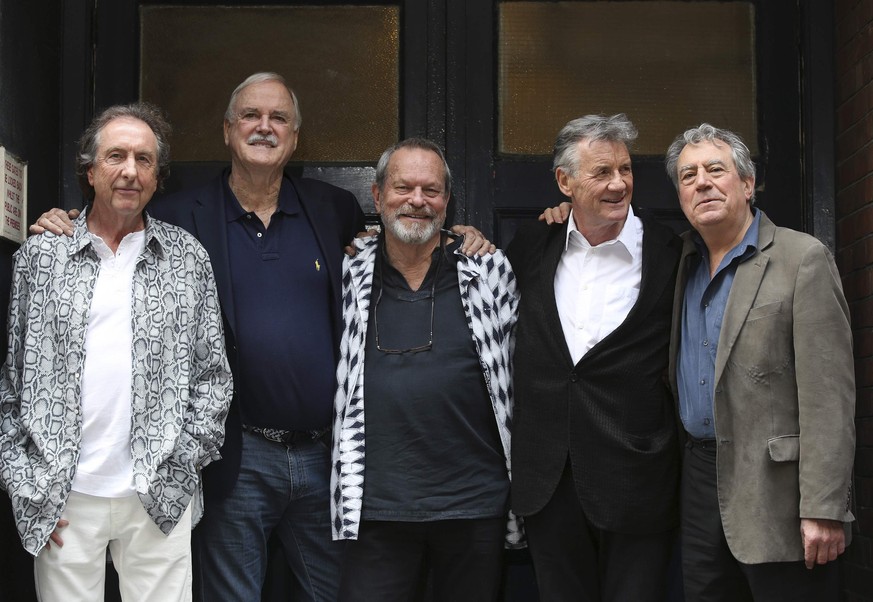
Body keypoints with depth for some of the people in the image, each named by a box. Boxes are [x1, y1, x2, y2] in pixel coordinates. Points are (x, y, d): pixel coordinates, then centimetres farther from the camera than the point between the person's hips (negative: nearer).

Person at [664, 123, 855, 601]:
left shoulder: (803, 259, -9)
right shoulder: (685, 260, 11)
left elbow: (827, 396, -14)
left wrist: (824, 507, -20)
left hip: (774, 486, -6)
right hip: (700, 478, 6)